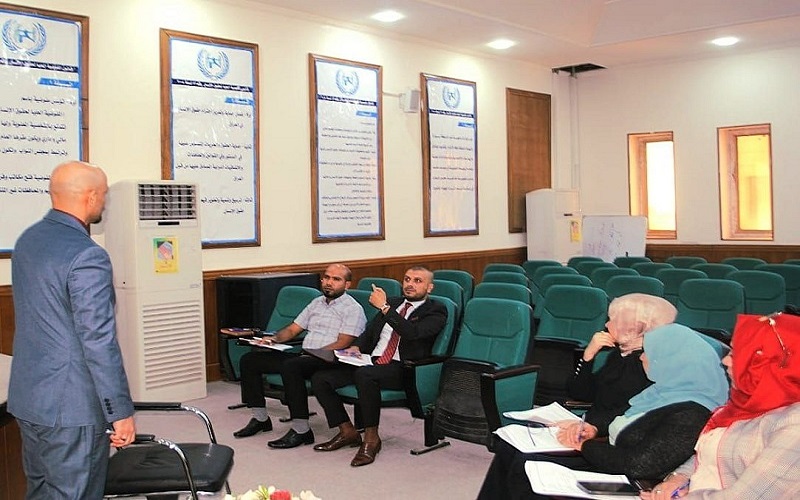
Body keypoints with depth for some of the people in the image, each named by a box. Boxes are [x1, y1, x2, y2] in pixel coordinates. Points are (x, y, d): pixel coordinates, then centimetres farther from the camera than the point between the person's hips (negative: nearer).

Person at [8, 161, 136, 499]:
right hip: (72, 407, -9)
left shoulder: (28, 240, 7)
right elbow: (99, 342, -22)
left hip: (27, 397, 9)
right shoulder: (87, 256, -21)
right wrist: (120, 411, -16)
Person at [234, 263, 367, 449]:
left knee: (290, 366, -39)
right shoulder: (316, 303, 22)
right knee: (249, 360, 1)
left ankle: (301, 430, -30)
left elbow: (342, 344, -13)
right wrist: (273, 339, 3)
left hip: (329, 361, -8)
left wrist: (313, 354, -21)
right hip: (304, 357, 8)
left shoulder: (353, 308, -2)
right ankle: (260, 418, 6)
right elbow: (292, 329, 23)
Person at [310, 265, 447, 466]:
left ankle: (371, 438, -21)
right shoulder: (393, 303, 22)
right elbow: (369, 332, 24)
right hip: (372, 361, 7)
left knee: (364, 375, -38)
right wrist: (355, 347, 3)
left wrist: (385, 307, -19)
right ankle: (347, 432, 4)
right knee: (320, 378, -10)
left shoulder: (436, 311, 1)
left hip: (402, 369, -7)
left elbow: (412, 332, -18)